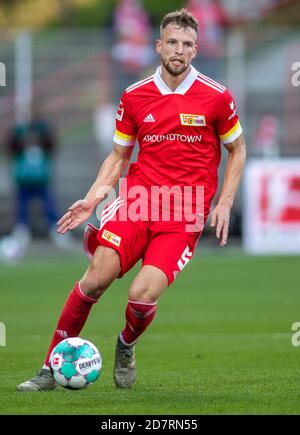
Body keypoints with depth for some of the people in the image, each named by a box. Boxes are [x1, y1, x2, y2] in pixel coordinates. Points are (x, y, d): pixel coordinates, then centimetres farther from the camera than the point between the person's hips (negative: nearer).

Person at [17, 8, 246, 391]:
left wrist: (224, 204, 2)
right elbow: (119, 155, 16)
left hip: (185, 216, -2)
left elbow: (237, 151, 11)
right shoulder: (134, 97, 6)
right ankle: (52, 368, -2)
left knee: (142, 295, -18)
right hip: (138, 200, 2)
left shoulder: (216, 97, -1)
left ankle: (126, 349, 17)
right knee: (94, 280, -15)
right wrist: (92, 199, 3)